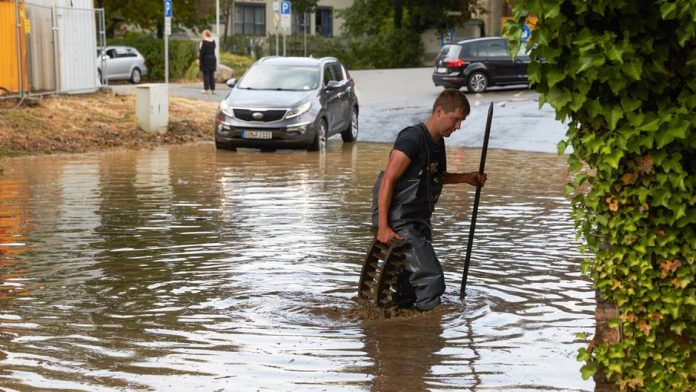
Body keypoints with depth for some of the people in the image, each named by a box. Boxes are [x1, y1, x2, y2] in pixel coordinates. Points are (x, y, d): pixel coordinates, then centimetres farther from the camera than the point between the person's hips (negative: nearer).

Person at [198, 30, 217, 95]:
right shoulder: (213, 41, 7)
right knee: (212, 75, 9)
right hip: (213, 59, 6)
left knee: (206, 74, -2)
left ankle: (206, 89, -3)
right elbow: (213, 50, 11)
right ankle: (213, 89, 9)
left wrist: (199, 59, -10)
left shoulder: (204, 41, -13)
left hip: (205, 59, -6)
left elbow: (201, 51, -15)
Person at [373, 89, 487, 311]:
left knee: (409, 289, 13)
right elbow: (388, 180, -20)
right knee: (430, 278, -14)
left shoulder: (437, 142, 11)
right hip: (399, 223, -9)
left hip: (419, 222, 9)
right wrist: (382, 227, -24)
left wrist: (467, 178, 15)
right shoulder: (412, 138, -16)